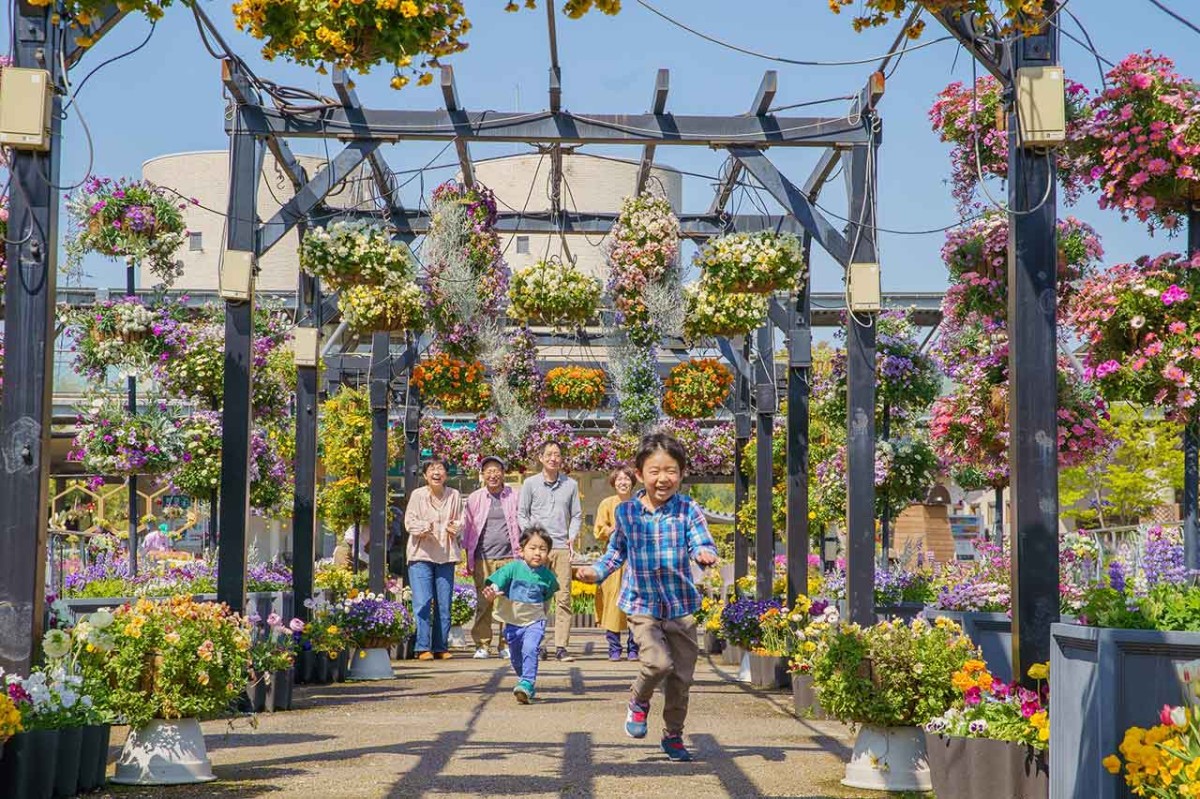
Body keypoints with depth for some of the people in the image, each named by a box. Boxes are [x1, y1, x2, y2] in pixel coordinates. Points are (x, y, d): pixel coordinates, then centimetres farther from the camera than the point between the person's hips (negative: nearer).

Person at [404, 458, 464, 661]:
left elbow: (460, 521, 11)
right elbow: (409, 522, -4)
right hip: (421, 554, -2)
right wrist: (424, 528, -23)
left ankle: (441, 647, 12)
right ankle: (423, 648, -5)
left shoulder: (454, 496, 6)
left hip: (446, 555, 3)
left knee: (444, 604, 5)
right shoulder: (418, 495, 0)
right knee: (422, 603, -9)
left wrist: (455, 527, -12)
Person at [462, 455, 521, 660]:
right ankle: (482, 645, 4)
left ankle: (506, 645, 3)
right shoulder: (475, 499, 10)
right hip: (483, 558, 0)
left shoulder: (514, 497, 9)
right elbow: (468, 528, 14)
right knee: (483, 603, -3)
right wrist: (469, 559, 10)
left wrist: (520, 554, 8)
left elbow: (521, 526, 14)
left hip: (508, 557, 0)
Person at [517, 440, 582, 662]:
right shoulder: (530, 483, 7)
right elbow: (521, 514, 9)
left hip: (562, 548, 1)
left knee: (563, 598, -4)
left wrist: (572, 538, 3)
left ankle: (561, 646, -3)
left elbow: (576, 515, 17)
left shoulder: (571, 485, 11)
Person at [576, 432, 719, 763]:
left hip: (681, 605, 1)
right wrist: (597, 570, 0)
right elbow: (617, 552, 15)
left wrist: (706, 554, -38)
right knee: (659, 662, -22)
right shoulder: (626, 513, 0)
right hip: (642, 605, -1)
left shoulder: (687, 510, -5)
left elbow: (701, 542, -16)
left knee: (682, 676, 8)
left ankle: (673, 735, 30)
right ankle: (638, 701, 11)